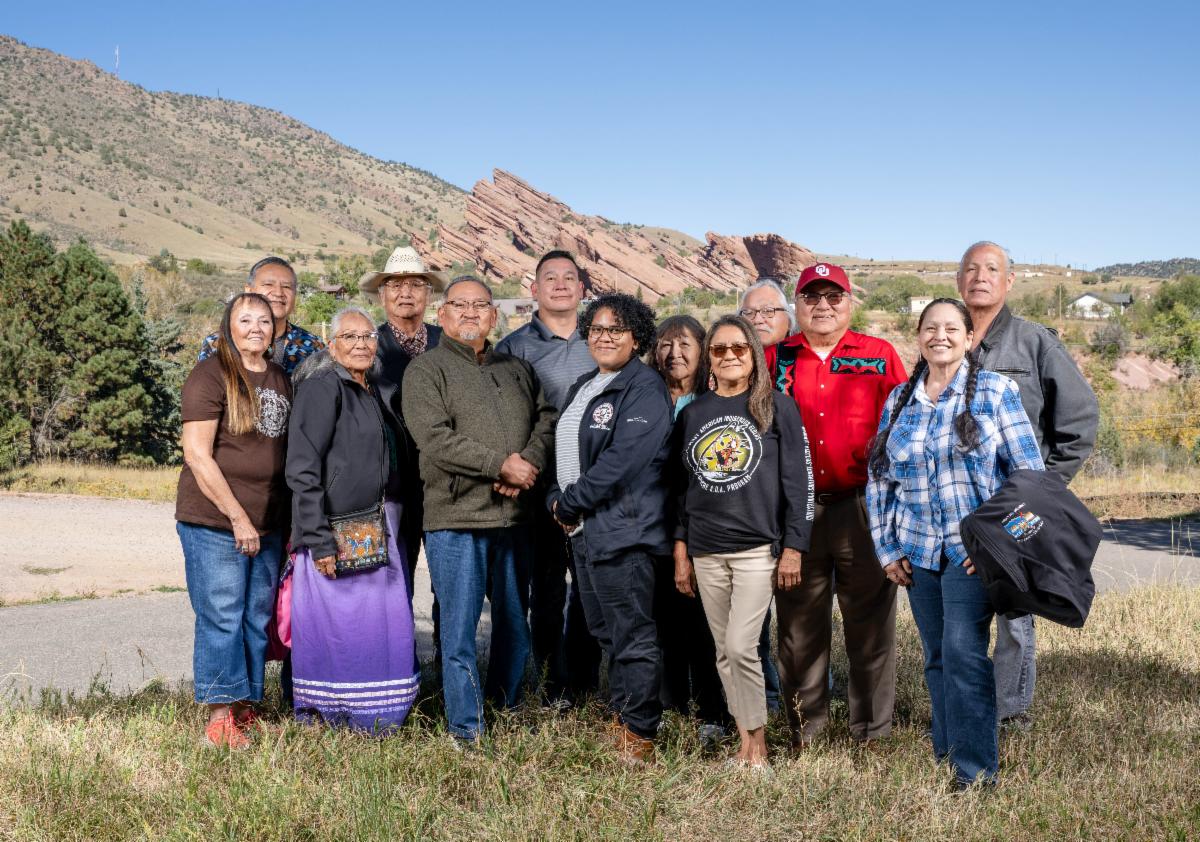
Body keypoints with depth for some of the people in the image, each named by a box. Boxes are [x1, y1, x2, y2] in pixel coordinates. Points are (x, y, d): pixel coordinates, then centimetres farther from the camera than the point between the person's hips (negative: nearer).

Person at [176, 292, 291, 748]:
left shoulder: (280, 379, 13)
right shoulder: (210, 375, -7)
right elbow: (197, 455, -12)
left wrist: (285, 520, 11)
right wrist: (237, 517, -13)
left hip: (267, 525, 6)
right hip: (214, 522, -6)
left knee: (257, 618, 10)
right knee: (222, 618, -3)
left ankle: (245, 709, 21)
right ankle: (219, 719, 7)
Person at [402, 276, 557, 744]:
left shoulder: (516, 369, 18)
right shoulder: (425, 371, 0)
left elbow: (546, 420, 10)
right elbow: (435, 440, -13)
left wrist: (528, 464, -10)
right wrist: (501, 465, -16)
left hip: (514, 516, 5)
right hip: (455, 518, -5)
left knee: (515, 624, 14)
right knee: (460, 630, -2)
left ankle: (510, 714, 29)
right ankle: (466, 732, 7)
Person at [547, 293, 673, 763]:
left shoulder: (644, 390, -11)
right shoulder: (582, 389, 18)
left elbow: (621, 461, -20)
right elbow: (564, 453, 22)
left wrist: (569, 503, -12)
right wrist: (556, 500, 3)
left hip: (624, 531, -9)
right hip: (584, 531, 9)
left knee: (633, 637, -5)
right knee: (606, 633, 16)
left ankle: (639, 738, 2)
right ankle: (619, 720, 28)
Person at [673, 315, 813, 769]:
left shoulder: (777, 407, -1)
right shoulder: (693, 413, 10)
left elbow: (799, 480, -2)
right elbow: (681, 484, 12)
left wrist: (793, 547, -7)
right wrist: (680, 552, 7)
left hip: (758, 548, -4)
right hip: (705, 552, 4)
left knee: (740, 646, -12)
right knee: (724, 652, 7)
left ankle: (758, 741, 4)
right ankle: (745, 742, 18)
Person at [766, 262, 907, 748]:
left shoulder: (880, 356, 6)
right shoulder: (775, 359, 10)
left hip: (862, 506, -1)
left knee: (869, 618, 4)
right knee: (799, 621, 8)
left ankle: (873, 731, 15)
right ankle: (804, 726, 20)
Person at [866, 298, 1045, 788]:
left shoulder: (995, 391, -1)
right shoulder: (899, 401, 10)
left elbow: (1029, 472, -3)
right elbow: (879, 477, 13)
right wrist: (887, 549, 8)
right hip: (918, 552, 4)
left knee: (963, 652, -13)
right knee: (936, 657, 10)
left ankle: (976, 770, -5)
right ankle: (944, 753, 24)